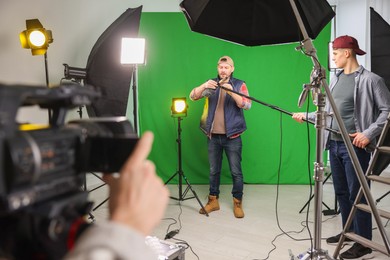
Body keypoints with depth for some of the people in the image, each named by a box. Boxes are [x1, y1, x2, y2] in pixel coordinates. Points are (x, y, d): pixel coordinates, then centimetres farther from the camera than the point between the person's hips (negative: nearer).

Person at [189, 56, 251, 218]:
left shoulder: (239, 84, 3)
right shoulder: (211, 85, 9)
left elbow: (247, 105, -12)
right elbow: (193, 96, -3)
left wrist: (231, 92, -27)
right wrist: (204, 86, -23)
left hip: (232, 136, -2)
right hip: (213, 136, 3)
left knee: (236, 171, 1)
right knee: (214, 171, 11)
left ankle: (237, 203, 16)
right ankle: (213, 200, 24)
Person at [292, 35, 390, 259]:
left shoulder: (370, 80, -8)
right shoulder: (336, 80, 14)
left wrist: (369, 134, -18)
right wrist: (305, 115, 15)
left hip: (354, 146, -7)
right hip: (334, 144, 7)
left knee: (357, 194, -1)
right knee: (341, 192, 15)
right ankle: (349, 232, 31)